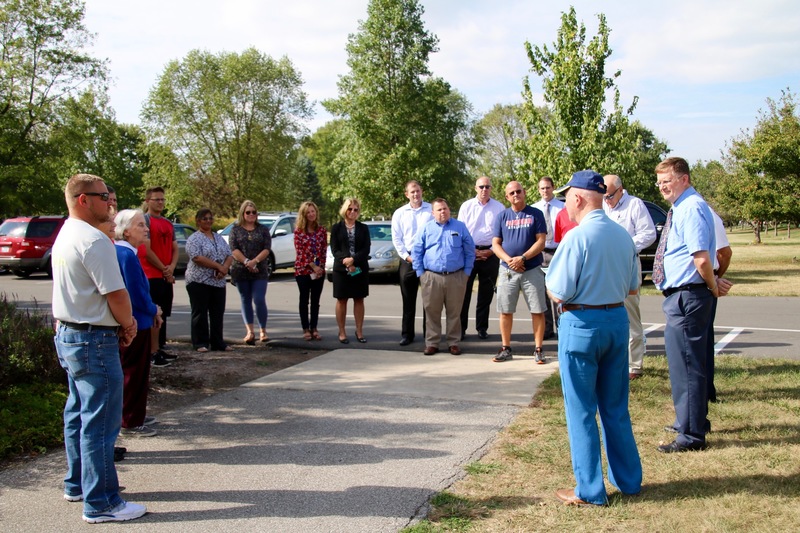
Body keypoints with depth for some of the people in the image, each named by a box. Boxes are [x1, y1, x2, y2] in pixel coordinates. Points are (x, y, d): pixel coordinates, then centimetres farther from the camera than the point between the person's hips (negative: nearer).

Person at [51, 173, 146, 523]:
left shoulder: (65, 236, 13)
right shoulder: (94, 240, -20)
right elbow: (116, 294, -21)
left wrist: (121, 323, 7)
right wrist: (128, 325, -2)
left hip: (67, 334, 11)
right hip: (94, 340, -11)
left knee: (78, 413, 19)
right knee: (100, 422, -5)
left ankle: (77, 484, 32)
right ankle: (101, 503, 2)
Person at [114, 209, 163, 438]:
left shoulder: (119, 252, 9)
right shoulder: (127, 255, -22)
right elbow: (137, 295, -24)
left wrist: (152, 308, 7)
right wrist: (154, 310, -7)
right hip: (135, 324, -10)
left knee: (133, 372, 20)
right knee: (135, 373, 1)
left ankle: (135, 416, 32)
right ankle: (131, 423, 11)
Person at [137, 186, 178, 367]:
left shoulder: (168, 224, 16)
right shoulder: (145, 220, -8)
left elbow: (175, 249, 14)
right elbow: (146, 251, -15)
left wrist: (171, 267, -4)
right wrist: (163, 269, -10)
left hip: (166, 276, 8)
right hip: (151, 276, -8)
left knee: (163, 314, 13)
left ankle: (160, 348, 21)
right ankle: (154, 352, -4)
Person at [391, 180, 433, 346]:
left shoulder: (432, 210, 2)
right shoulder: (399, 213, 8)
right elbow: (396, 238, 6)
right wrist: (407, 256, -4)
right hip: (408, 259, 2)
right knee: (408, 299, 6)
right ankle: (407, 334, 12)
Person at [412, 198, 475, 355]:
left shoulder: (460, 227, 7)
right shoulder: (426, 228, 8)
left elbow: (470, 251, 8)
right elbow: (416, 252, 7)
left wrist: (467, 272, 2)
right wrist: (420, 273, 0)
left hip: (456, 277, 0)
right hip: (431, 277, 0)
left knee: (454, 312, 6)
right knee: (432, 312, 3)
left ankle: (453, 343, 15)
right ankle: (432, 343, 12)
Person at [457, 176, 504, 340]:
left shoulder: (499, 208, 5)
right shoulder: (466, 206, 5)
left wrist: (490, 251, -5)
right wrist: (472, 251, -6)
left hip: (490, 253, 1)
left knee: (486, 293, 7)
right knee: (464, 290, -1)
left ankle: (482, 328, 17)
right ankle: (461, 327, 5)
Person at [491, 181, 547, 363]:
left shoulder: (536, 214, 1)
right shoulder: (502, 216, 8)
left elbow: (541, 242, -5)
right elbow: (495, 244, 5)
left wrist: (522, 258, -16)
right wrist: (509, 260, -12)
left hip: (532, 270, -2)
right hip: (507, 270, 2)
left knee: (537, 311, -1)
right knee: (505, 311, 5)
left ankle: (538, 350, 7)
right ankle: (506, 349, 16)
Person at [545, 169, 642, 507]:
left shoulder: (576, 237, -17)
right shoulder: (623, 235, 3)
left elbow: (557, 293, -16)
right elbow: (633, 287, 12)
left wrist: (549, 280, 4)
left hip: (581, 324, -6)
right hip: (618, 320, 6)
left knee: (581, 410, 5)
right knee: (616, 407, 18)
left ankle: (590, 490, 13)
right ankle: (628, 479, 29)